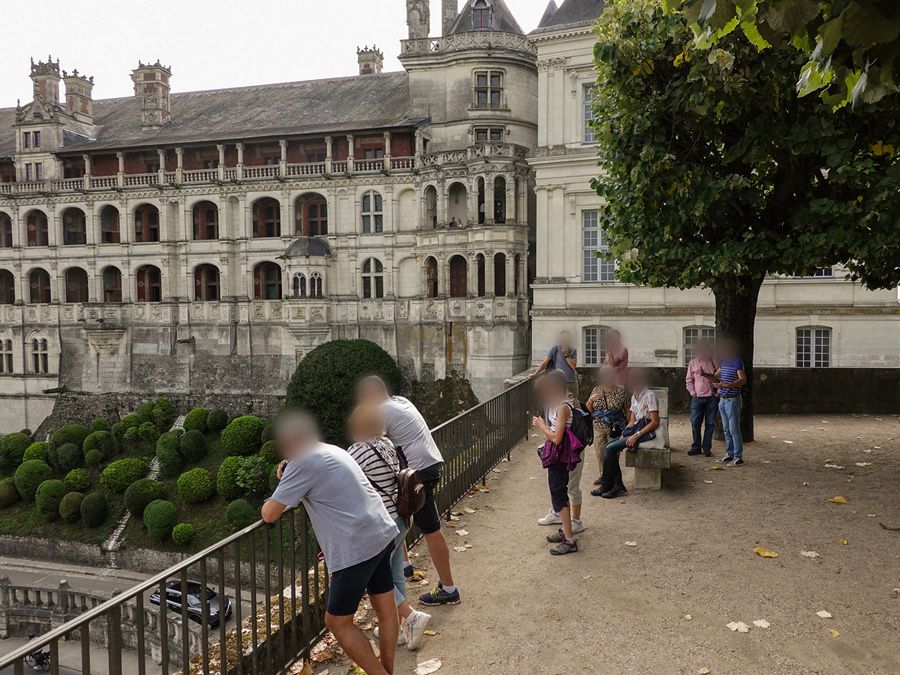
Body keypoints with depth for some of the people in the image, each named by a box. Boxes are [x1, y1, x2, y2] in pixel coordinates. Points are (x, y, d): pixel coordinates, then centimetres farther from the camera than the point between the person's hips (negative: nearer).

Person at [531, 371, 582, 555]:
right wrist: (543, 425, 6)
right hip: (560, 457, 10)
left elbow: (556, 438, -25)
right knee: (561, 493, 20)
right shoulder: (563, 404, 7)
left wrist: (541, 426, -12)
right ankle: (564, 531, 34)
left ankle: (569, 540, 2)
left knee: (558, 495, -4)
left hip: (559, 457, -10)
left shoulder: (562, 408, -22)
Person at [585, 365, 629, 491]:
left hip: (615, 427, -3)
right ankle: (603, 475, 32)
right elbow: (588, 410, 7)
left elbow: (627, 409, 2)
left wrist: (628, 426, -4)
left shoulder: (621, 390, -4)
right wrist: (590, 400, -13)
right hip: (598, 427, 3)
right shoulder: (596, 390, 4)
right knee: (599, 453, 11)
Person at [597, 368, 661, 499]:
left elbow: (655, 422, -16)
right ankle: (618, 486, -11)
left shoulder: (649, 395, -11)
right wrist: (624, 434, 1)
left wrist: (636, 435, -21)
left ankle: (606, 486, -8)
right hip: (635, 429, 9)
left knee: (610, 449, -19)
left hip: (646, 432, -9)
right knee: (608, 447, -10)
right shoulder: (634, 396, 17)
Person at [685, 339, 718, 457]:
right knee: (695, 423, -1)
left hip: (712, 397, 0)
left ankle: (707, 448, 11)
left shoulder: (714, 362, 5)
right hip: (698, 397, 1)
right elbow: (688, 380, 10)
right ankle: (696, 447, 9)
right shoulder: (692, 363, 9)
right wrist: (693, 393, 0)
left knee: (710, 423, 3)